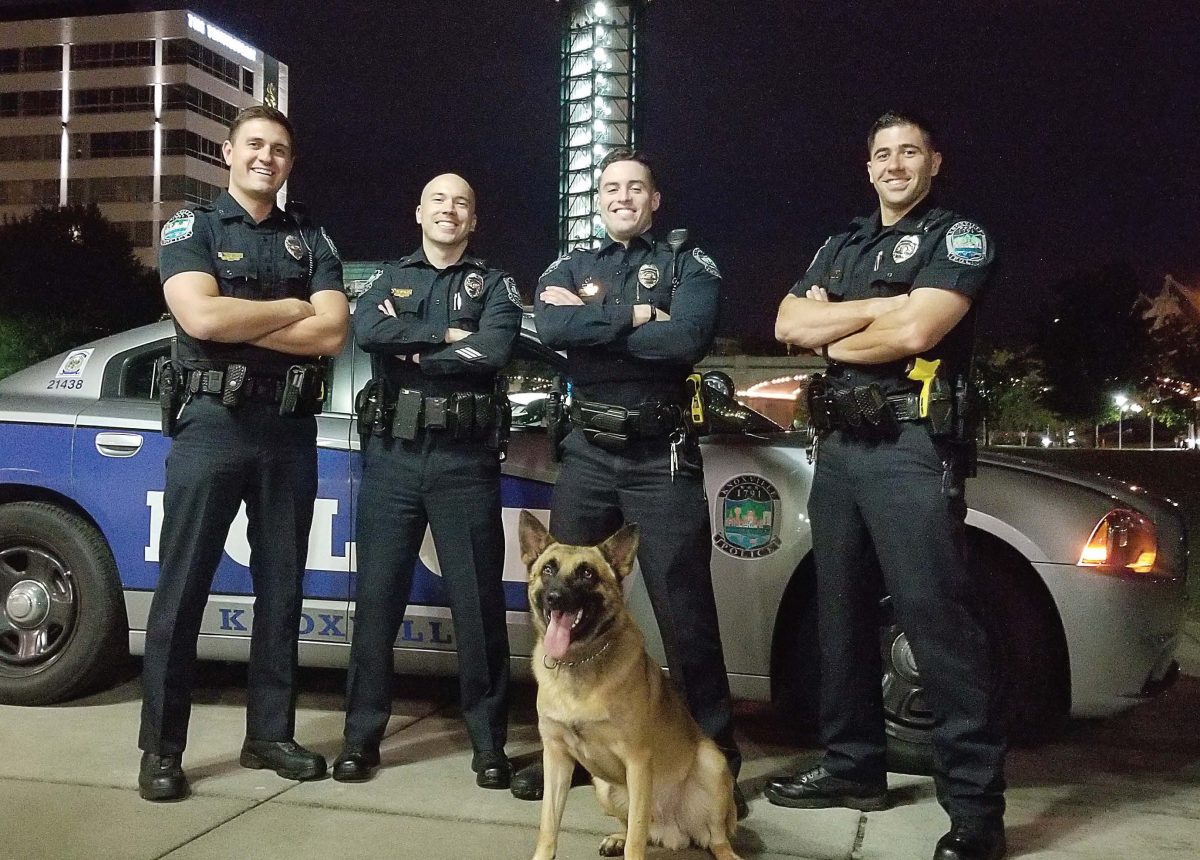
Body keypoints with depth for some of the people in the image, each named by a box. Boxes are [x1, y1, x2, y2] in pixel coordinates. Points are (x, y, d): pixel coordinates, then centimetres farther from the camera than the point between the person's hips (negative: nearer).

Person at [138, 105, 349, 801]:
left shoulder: (312, 241, 12)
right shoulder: (192, 228, 5)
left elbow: (332, 333, -3)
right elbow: (201, 317, -14)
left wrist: (237, 322, -10)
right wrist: (293, 308, -6)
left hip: (291, 429, 4)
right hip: (211, 422, -3)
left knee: (281, 587, 8)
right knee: (184, 587, -1)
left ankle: (270, 734, 19)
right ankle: (161, 749, 8)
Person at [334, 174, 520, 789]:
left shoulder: (495, 285, 10)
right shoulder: (389, 278, 16)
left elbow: (493, 352, -11)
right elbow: (366, 331, -7)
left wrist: (409, 348, -7)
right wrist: (447, 336, -9)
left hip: (465, 459, -2)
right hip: (392, 455, 2)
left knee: (478, 603, 1)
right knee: (377, 599, 4)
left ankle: (488, 743, 12)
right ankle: (362, 737, 15)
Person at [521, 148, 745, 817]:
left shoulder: (688, 265, 4)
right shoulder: (569, 269, 14)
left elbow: (688, 338, -17)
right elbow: (550, 329, -8)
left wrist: (589, 325, -10)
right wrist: (634, 317, -13)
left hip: (663, 456, -3)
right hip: (588, 454, 4)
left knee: (686, 611, -2)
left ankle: (716, 758, 10)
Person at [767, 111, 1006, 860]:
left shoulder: (958, 237, 2)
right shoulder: (840, 248, 20)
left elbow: (916, 332, -15)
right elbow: (788, 325, 4)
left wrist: (831, 341, 1)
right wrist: (881, 306, -7)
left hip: (913, 445, -7)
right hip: (839, 444, 7)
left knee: (939, 620, -9)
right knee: (842, 611, 11)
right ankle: (853, 766, 24)